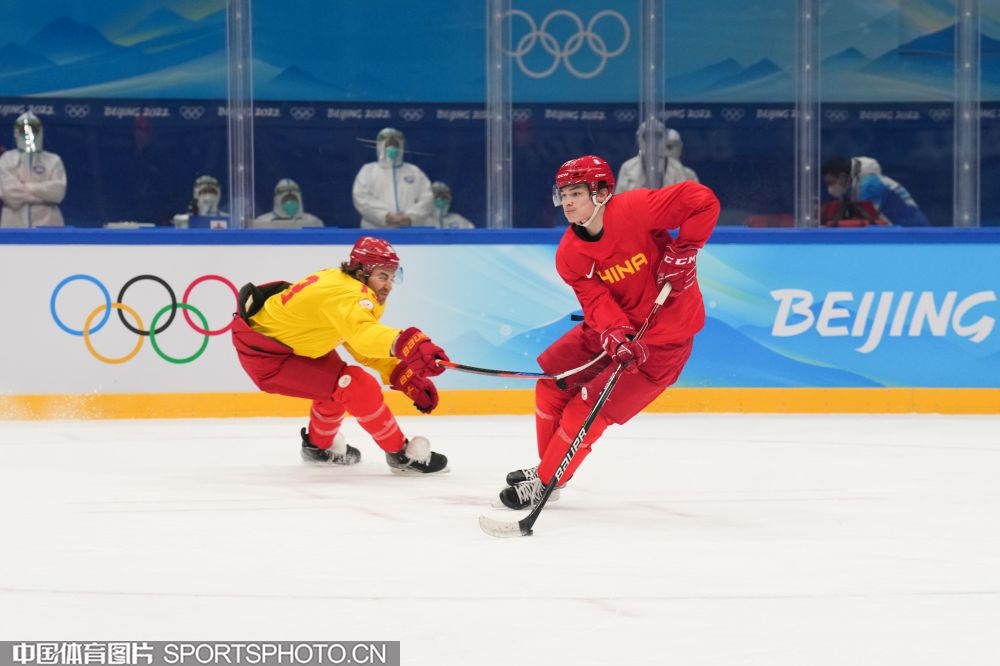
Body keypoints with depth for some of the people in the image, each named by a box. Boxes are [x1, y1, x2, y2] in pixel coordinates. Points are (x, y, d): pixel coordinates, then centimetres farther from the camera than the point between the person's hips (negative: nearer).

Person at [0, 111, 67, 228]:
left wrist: (27, 188, -5)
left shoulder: (53, 161, 11)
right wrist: (45, 193, -4)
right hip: (14, 227, -1)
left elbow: (58, 191, -5)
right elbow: (10, 193, -6)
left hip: (47, 227, 1)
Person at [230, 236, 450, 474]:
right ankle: (401, 454, -3)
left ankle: (318, 445, 50)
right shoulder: (348, 294, -27)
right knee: (357, 387, -17)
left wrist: (403, 375, -4)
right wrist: (406, 344, -65)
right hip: (263, 356, -11)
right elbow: (363, 334, -49)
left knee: (339, 383, 27)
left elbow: (364, 346, 8)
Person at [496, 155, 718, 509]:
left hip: (664, 336, -7)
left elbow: (702, 200, -24)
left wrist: (684, 250, -25)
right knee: (553, 378, 10)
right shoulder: (569, 254, -7)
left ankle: (545, 481, 5)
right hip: (613, 324, 7)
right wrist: (614, 334, -36)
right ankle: (549, 465, 30)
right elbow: (596, 299, -18)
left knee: (589, 406, -11)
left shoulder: (633, 210, -25)